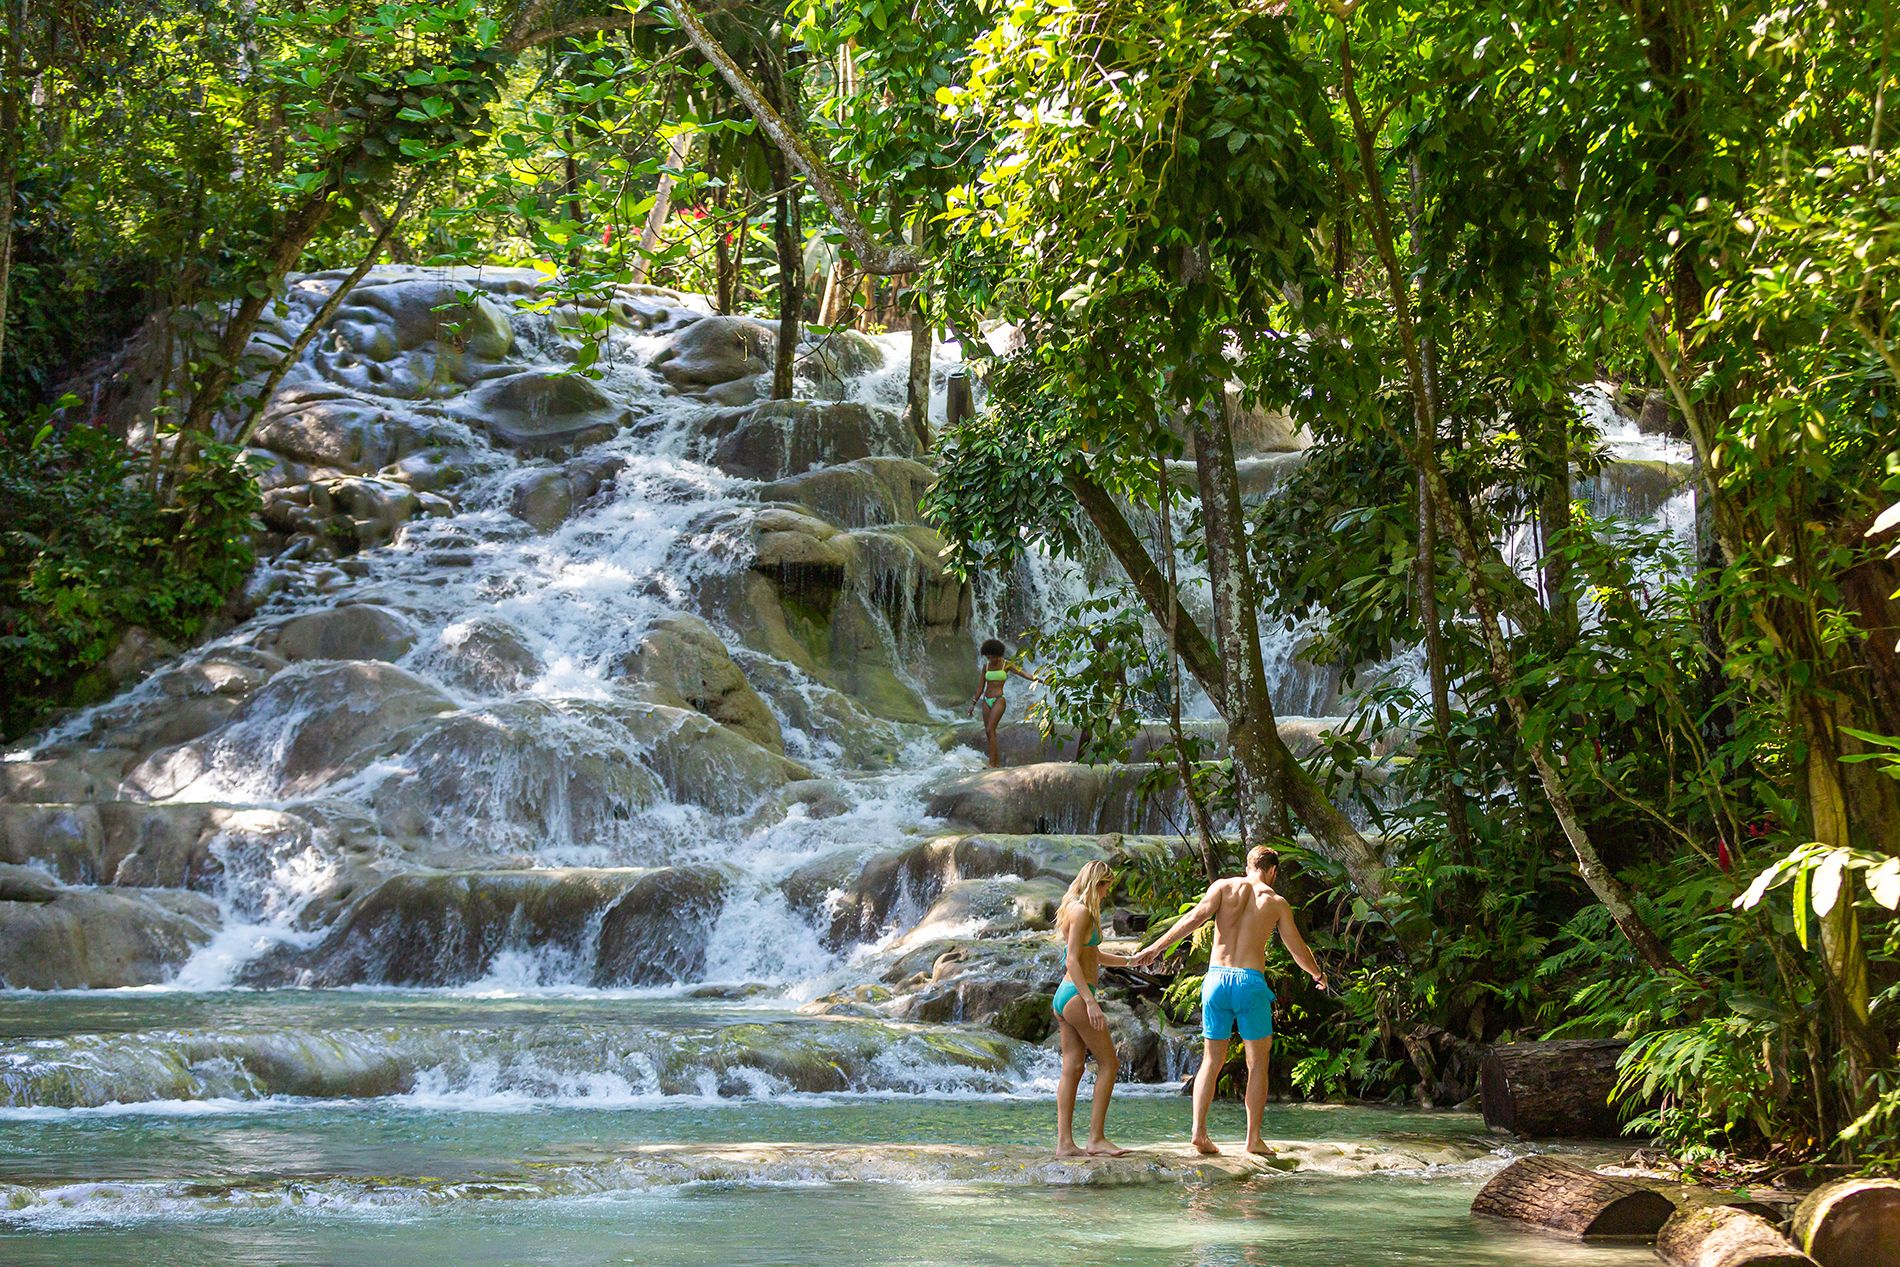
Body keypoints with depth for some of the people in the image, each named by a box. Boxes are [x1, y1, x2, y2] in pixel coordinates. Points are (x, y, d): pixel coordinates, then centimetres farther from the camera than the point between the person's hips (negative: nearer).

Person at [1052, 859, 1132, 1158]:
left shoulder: (1074, 910, 17)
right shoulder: (1082, 912, -12)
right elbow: (1072, 961, -19)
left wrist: (1130, 960, 36)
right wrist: (1090, 1001, -24)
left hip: (1064, 998, 9)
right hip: (1076, 996, -9)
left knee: (1072, 1069, 5)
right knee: (1108, 1064, -4)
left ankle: (1065, 1143, 2)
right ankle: (1096, 1139, -6)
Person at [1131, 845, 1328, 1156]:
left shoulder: (1223, 886, 7)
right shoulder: (1277, 902, 7)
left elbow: (1196, 917, -8)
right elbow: (1299, 951, 13)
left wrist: (1156, 947, -7)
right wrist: (1318, 975, 33)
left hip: (1216, 978, 2)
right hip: (1251, 980, -2)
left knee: (1211, 1061, 11)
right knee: (1257, 1063, 9)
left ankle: (1199, 1129, -3)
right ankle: (1253, 1138, 4)